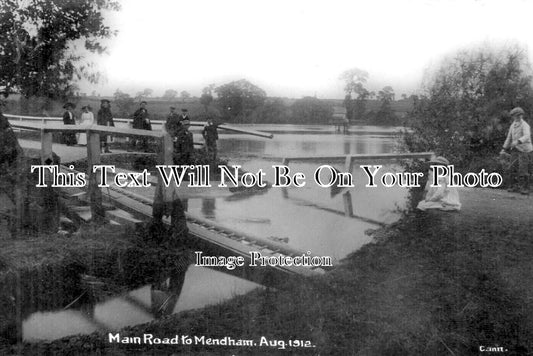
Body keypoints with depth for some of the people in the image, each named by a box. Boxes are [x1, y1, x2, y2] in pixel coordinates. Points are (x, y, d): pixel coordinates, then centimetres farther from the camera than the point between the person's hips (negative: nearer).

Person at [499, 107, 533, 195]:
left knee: (523, 170, -8)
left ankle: (525, 188, -1)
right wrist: (504, 149, 16)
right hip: (515, 150, 7)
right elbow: (509, 137, 19)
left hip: (524, 150, -7)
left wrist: (518, 141, -46)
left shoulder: (525, 125, -12)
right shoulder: (513, 125, 11)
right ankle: (515, 186, 11)